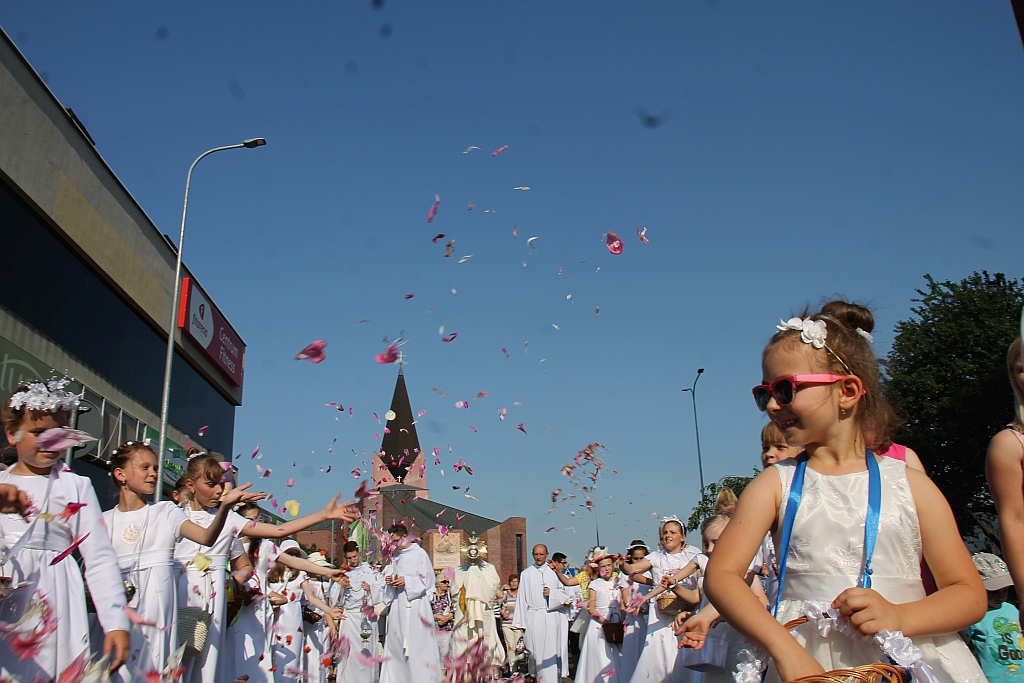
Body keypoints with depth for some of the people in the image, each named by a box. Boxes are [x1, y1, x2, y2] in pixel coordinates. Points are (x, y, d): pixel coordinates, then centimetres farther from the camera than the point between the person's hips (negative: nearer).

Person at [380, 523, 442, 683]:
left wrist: (406, 581, -13)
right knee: (395, 643, 2)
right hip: (398, 605, 6)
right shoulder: (395, 557, 17)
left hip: (415, 604, -6)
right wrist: (389, 580, 1)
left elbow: (427, 579, -5)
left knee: (417, 643, -8)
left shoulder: (420, 554, -1)